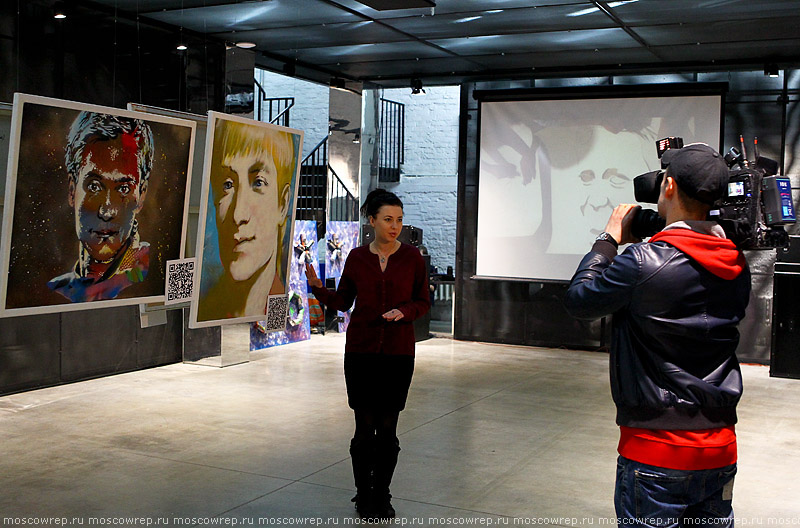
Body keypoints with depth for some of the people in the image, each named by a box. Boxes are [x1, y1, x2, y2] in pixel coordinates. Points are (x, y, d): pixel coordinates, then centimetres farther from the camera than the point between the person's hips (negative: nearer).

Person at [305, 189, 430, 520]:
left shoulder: (412, 257, 0)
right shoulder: (357, 257, 2)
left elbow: (423, 302, 5)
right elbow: (343, 302, 9)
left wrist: (404, 311, -16)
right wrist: (318, 288, -8)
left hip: (398, 352, 0)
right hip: (361, 350, 0)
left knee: (387, 427, 3)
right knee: (365, 426, 2)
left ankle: (382, 494, 20)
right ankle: (363, 495, 19)